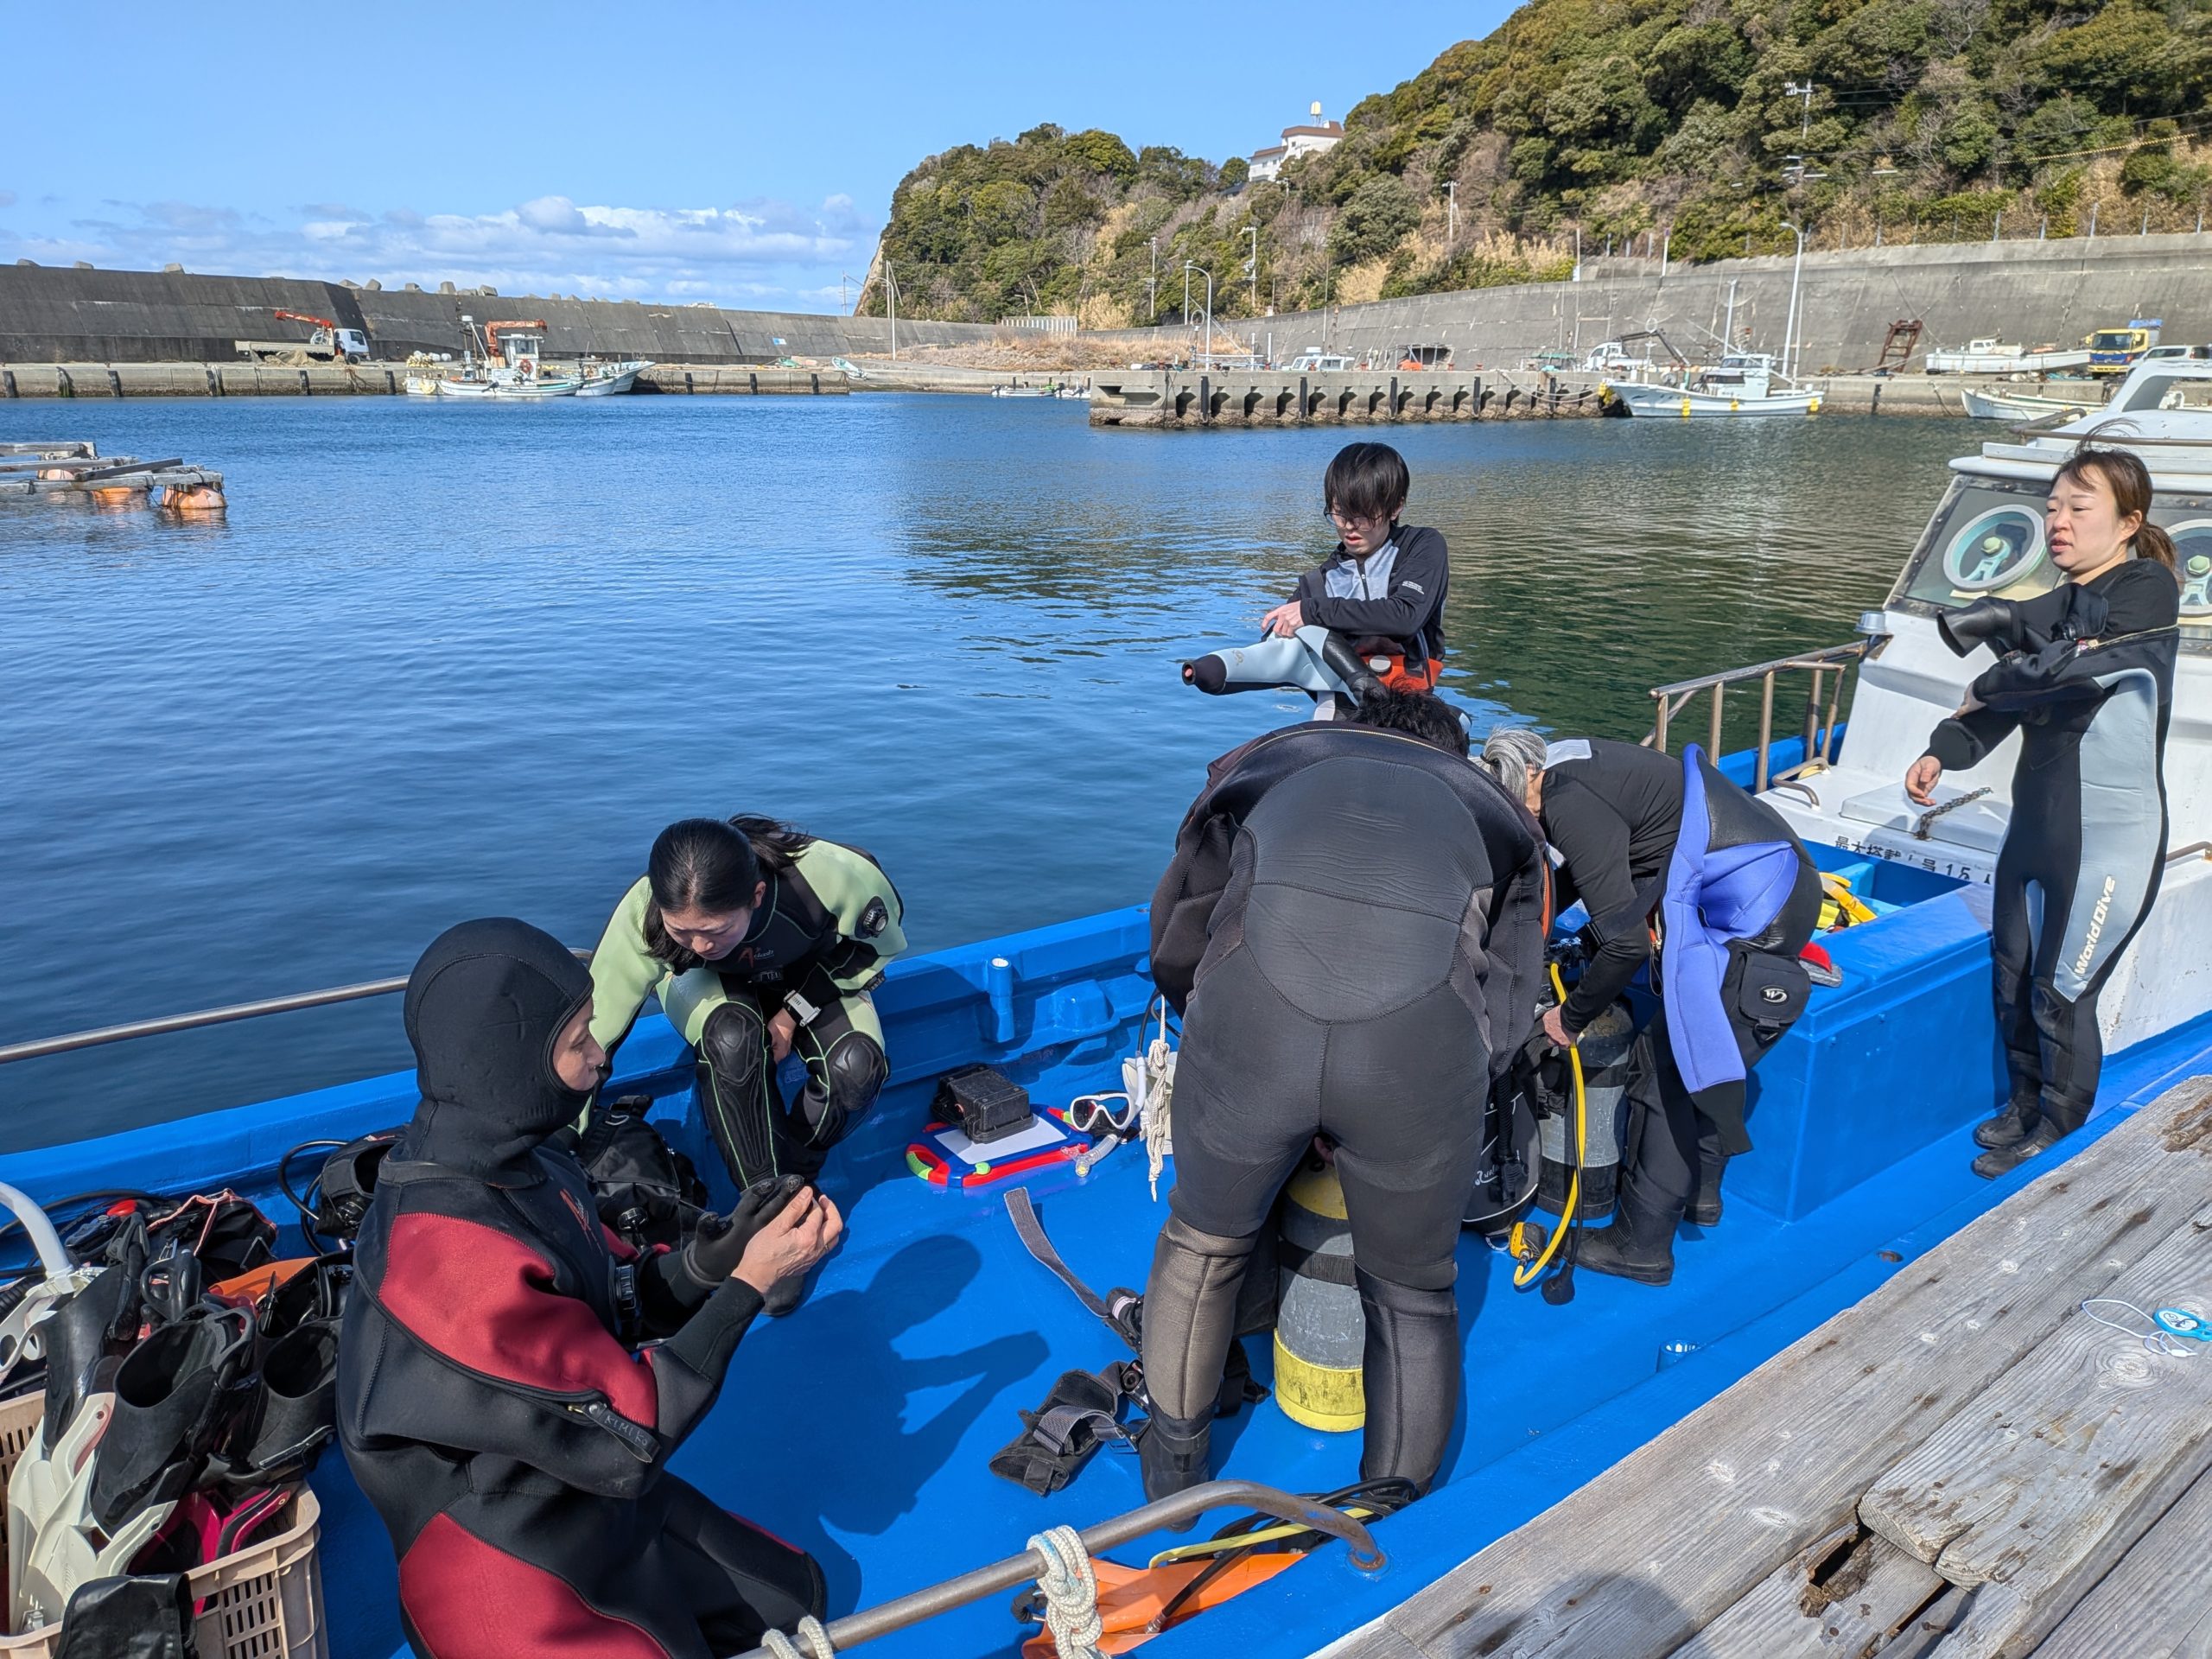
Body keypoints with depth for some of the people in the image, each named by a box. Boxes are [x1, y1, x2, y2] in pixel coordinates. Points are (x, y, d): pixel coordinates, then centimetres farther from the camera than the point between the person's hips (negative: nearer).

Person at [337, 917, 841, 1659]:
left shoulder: (517, 1162, -7)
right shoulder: (454, 1252, -33)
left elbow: (623, 1305, 4)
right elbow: (629, 1436, -26)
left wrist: (718, 1251, -14)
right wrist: (751, 1282, -21)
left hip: (588, 1500, 8)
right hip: (513, 1570, -8)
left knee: (794, 1597, 19)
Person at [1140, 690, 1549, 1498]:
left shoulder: (1270, 758, 33)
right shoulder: (1494, 811, 34)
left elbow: (1173, 953, 31)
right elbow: (1503, 1025, 25)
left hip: (1251, 1017, 0)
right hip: (1423, 1044, 0)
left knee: (1203, 1241, 30)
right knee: (1412, 1295, 28)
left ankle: (1172, 1469, 50)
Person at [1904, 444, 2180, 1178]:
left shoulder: (2148, 590, -11)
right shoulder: (2060, 605, 11)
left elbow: (2076, 664, -27)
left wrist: (1987, 687, -10)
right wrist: (1941, 753, -16)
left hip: (2109, 837, -7)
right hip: (2036, 823, 7)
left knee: (2061, 995, 3)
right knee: (2012, 978, 16)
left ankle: (2057, 1128, 24)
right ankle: (2025, 1104, 36)